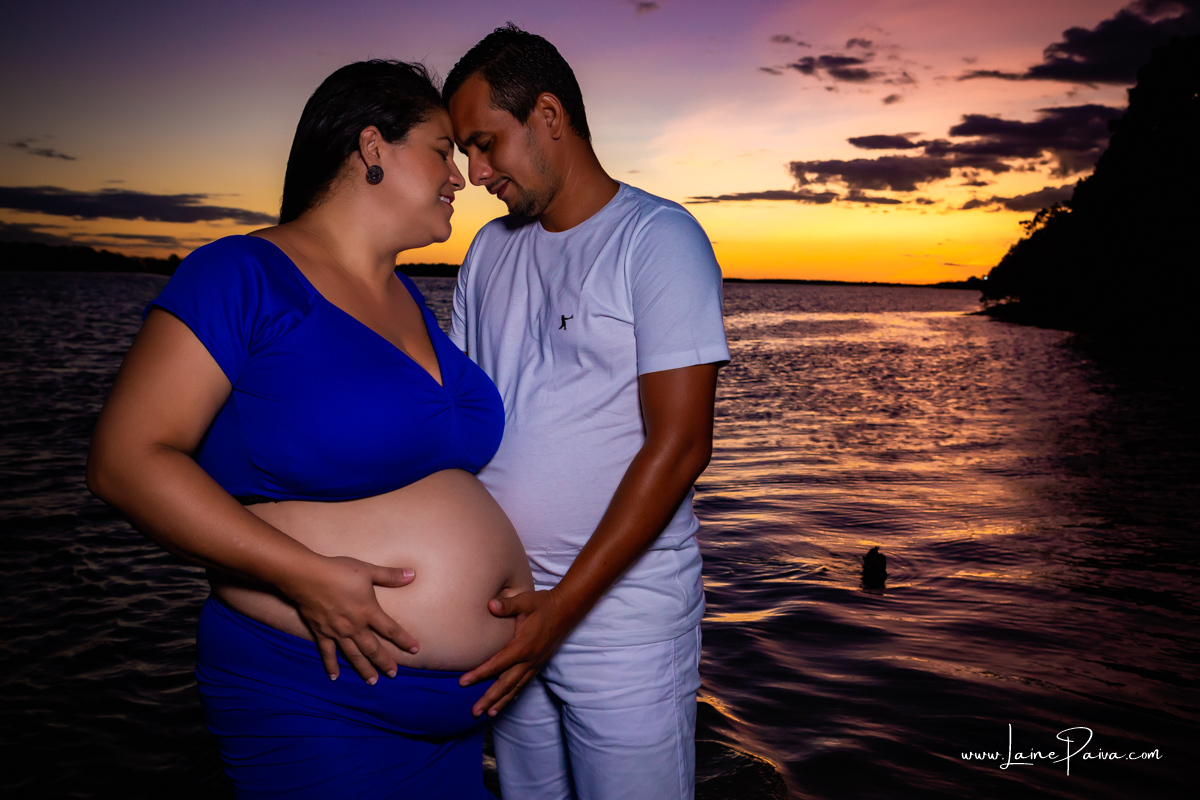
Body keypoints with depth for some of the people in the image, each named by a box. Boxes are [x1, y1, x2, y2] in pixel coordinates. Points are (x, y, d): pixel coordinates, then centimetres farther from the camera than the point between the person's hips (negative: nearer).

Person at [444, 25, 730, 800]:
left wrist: (564, 605, -17)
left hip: (624, 612, -5)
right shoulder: (489, 252, 11)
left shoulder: (659, 238, -8)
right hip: (506, 605, 5)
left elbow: (678, 445, -15)